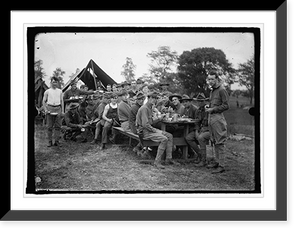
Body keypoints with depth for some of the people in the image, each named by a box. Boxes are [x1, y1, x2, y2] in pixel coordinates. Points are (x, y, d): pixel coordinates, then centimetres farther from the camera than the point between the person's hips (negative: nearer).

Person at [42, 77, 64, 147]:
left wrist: (62, 111, 7)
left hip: (58, 109, 2)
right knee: (49, 126, 0)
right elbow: (44, 101, 9)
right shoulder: (47, 91, 6)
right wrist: (45, 109, -3)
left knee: (58, 126, -1)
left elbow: (62, 101, 14)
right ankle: (50, 141, 5)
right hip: (50, 109, -2)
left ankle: (56, 141, 3)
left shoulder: (60, 91, 12)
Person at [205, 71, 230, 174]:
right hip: (211, 118, 9)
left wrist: (213, 109, -13)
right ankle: (218, 162, 21)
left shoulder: (221, 90, -9)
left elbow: (226, 106, -13)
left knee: (220, 143, -8)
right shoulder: (212, 90, 17)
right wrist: (208, 108, 13)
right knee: (215, 142, 13)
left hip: (218, 118, -9)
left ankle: (222, 166, -7)